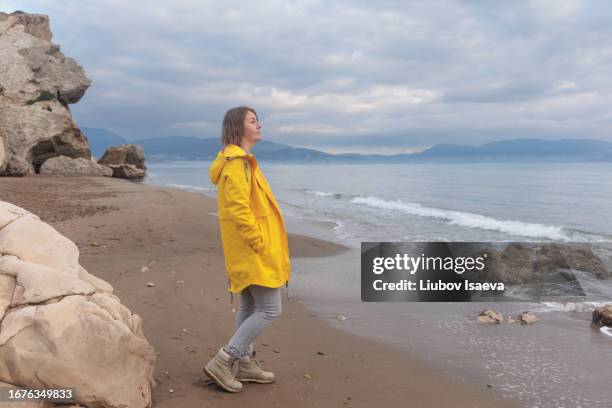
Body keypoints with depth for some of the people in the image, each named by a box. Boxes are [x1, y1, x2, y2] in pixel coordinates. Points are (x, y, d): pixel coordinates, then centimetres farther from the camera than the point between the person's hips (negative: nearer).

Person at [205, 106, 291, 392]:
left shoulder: (240, 161, 16)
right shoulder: (236, 163, -17)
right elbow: (238, 210, -25)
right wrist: (260, 244, -20)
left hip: (247, 251, 10)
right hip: (254, 251, -10)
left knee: (249, 307, 15)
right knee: (269, 309, -6)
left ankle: (245, 363, 24)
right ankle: (223, 362, -2)